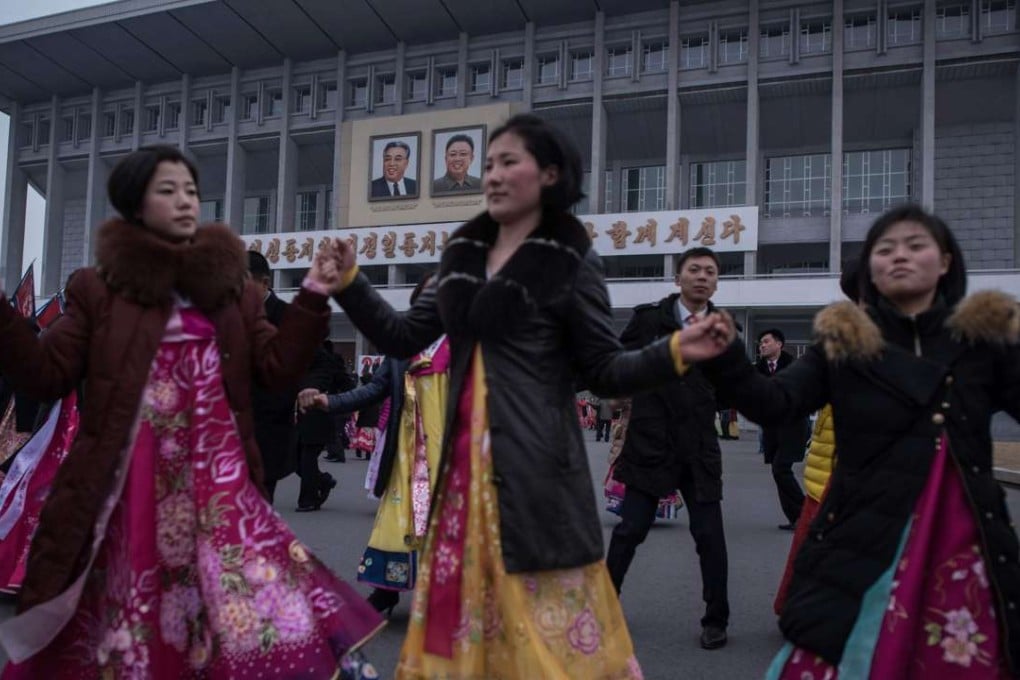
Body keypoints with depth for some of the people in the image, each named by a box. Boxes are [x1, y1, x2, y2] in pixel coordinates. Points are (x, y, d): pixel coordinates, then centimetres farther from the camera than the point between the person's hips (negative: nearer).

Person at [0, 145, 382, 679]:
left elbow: (277, 366, 3)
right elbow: (46, 375, -1)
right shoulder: (101, 286, 4)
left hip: (215, 476, 2)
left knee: (245, 601, -1)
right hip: (130, 479, -1)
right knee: (121, 611, 8)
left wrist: (312, 299, -8)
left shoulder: (231, 285, 11)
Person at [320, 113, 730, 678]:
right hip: (466, 459, 6)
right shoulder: (463, 256, 12)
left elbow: (603, 372, -3)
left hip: (534, 462, -5)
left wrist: (674, 352, -18)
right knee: (463, 607, 13)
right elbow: (403, 338, 14)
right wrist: (348, 282, 9)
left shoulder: (570, 262, -4)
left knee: (544, 621, 1)